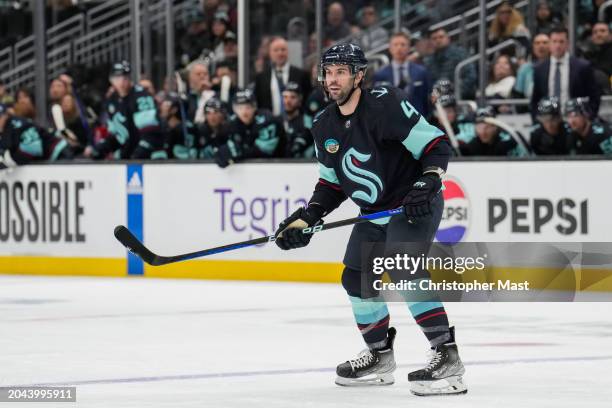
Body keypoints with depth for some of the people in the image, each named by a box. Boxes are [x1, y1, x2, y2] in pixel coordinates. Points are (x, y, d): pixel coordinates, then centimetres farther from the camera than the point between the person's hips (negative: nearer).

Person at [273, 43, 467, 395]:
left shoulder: (386, 105, -20)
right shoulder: (325, 127, 4)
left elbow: (436, 145, -20)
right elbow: (331, 183, 13)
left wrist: (428, 184, -33)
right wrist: (307, 218, 1)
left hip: (415, 204, -9)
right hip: (375, 211, 9)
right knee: (357, 279, 11)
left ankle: (447, 357, -28)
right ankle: (381, 357, 29)